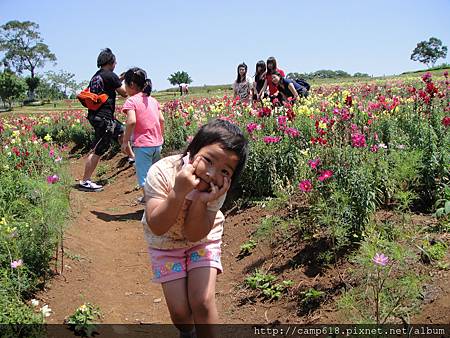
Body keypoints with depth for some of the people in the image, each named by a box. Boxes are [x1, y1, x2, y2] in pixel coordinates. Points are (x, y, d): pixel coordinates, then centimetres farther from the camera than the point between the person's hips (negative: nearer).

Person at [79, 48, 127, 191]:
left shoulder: (95, 77, 12)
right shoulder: (110, 75, -12)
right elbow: (124, 93, -7)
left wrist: (119, 81, 26)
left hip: (95, 115, 10)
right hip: (103, 117, -10)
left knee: (121, 131, 26)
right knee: (97, 151, -5)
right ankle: (85, 181, -2)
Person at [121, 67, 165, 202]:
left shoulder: (131, 101, -8)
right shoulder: (153, 100, 12)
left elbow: (132, 121, -21)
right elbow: (161, 120, 9)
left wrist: (125, 142, -13)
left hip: (142, 144, -7)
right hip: (157, 144, 7)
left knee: (144, 177, -2)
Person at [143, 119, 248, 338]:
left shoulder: (218, 187, -26)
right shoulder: (161, 172, -32)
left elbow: (194, 235, -26)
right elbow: (157, 228, -35)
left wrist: (201, 201, -43)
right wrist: (178, 192, -49)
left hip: (203, 239, 1)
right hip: (166, 243, 0)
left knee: (203, 302, -13)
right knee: (179, 311, -2)